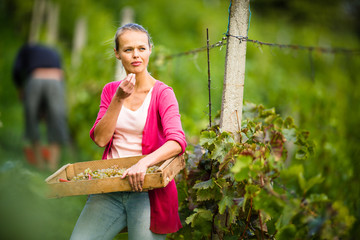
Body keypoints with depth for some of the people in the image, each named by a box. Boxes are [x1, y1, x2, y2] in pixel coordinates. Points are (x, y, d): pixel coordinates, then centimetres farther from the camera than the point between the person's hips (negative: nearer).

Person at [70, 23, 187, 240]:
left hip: (147, 188, -3)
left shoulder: (162, 93, -4)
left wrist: (144, 162, -35)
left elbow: (177, 141, -19)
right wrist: (118, 99, -12)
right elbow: (100, 139, -2)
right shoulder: (111, 90, 10)